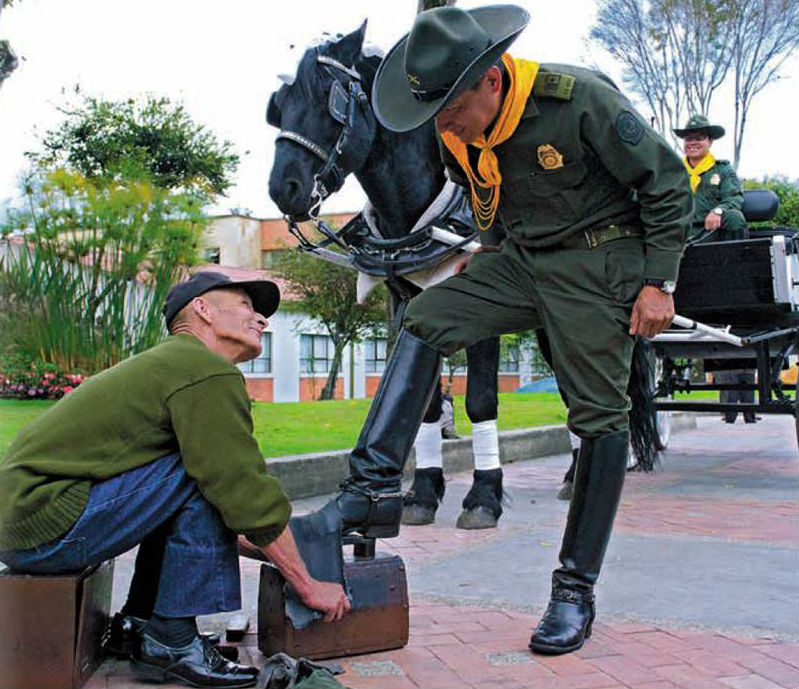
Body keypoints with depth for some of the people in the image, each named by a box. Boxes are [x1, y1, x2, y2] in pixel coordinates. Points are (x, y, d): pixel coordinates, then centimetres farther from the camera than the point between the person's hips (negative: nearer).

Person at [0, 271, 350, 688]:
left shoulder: (169, 363, 21)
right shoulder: (208, 372, -11)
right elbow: (248, 494, -13)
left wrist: (281, 554, 26)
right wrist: (308, 586, -3)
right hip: (44, 527, -10)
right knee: (203, 478, -13)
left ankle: (140, 625, 13)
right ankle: (172, 642, -6)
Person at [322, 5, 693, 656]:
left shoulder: (580, 99, -22)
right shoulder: (458, 135, -4)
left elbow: (668, 183, -13)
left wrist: (658, 281, -14)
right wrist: (498, 257, 17)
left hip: (599, 265, -5)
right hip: (523, 261, 6)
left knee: (599, 418, -5)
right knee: (425, 321, -12)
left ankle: (576, 590, 5)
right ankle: (375, 487, -14)